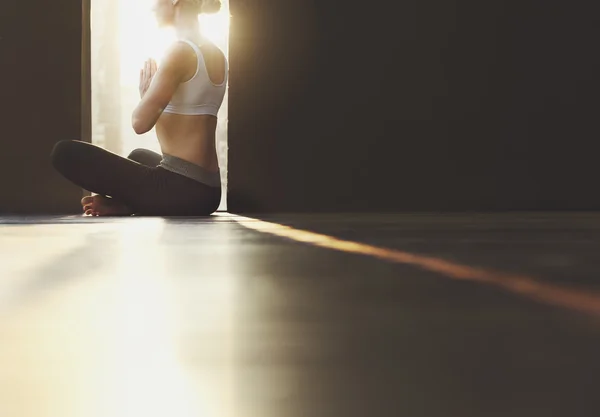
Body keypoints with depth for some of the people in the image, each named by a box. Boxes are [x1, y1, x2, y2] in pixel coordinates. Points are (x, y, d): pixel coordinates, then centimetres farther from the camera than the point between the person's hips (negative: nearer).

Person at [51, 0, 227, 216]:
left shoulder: (180, 51, -14)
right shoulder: (217, 55, 14)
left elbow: (140, 122, -17)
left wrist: (145, 93, 2)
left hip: (179, 188, -10)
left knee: (65, 152, -10)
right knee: (139, 156, 42)